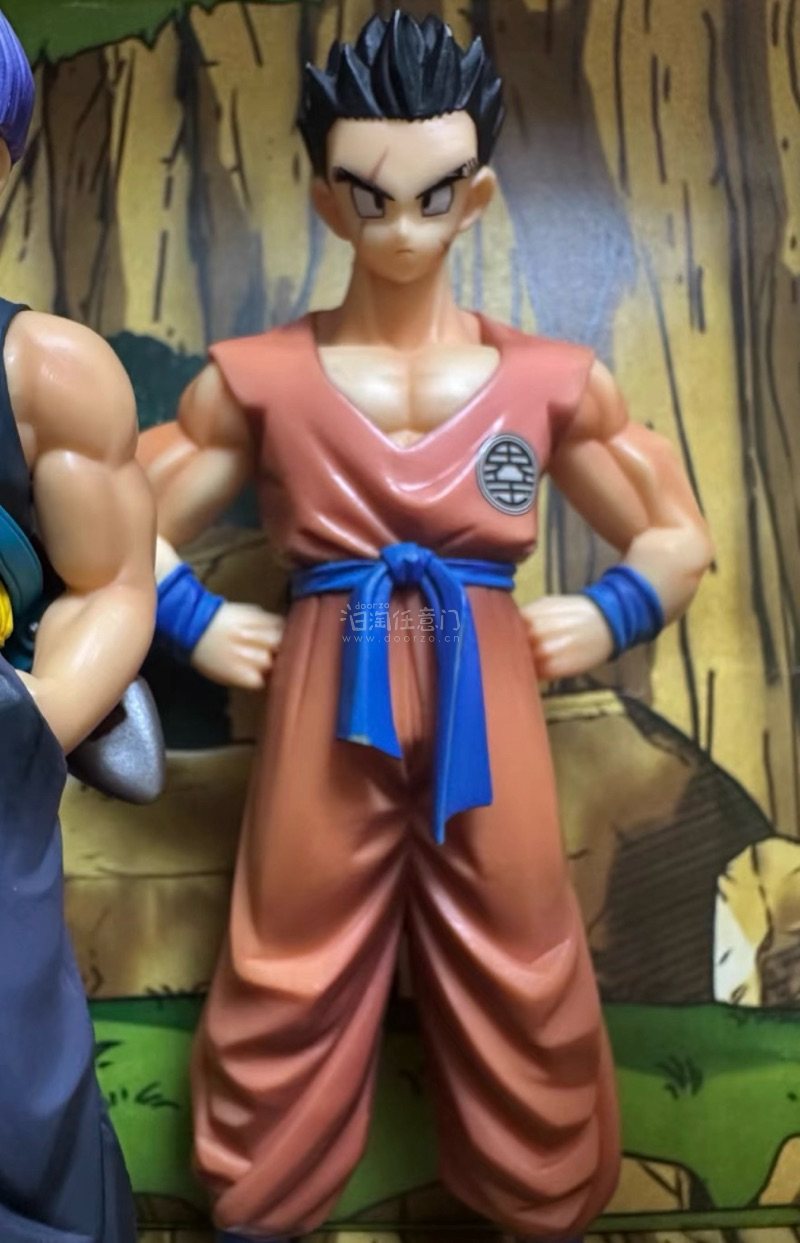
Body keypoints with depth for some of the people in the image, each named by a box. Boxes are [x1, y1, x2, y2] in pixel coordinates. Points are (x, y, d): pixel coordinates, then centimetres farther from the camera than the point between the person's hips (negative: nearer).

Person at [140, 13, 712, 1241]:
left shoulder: (553, 380, 6)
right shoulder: (257, 377, 3)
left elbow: (678, 538, 15)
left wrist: (609, 616, 0)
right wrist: (195, 624, -3)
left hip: (486, 707, 1)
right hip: (325, 706, 0)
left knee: (522, 983, 10)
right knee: (289, 980, 9)